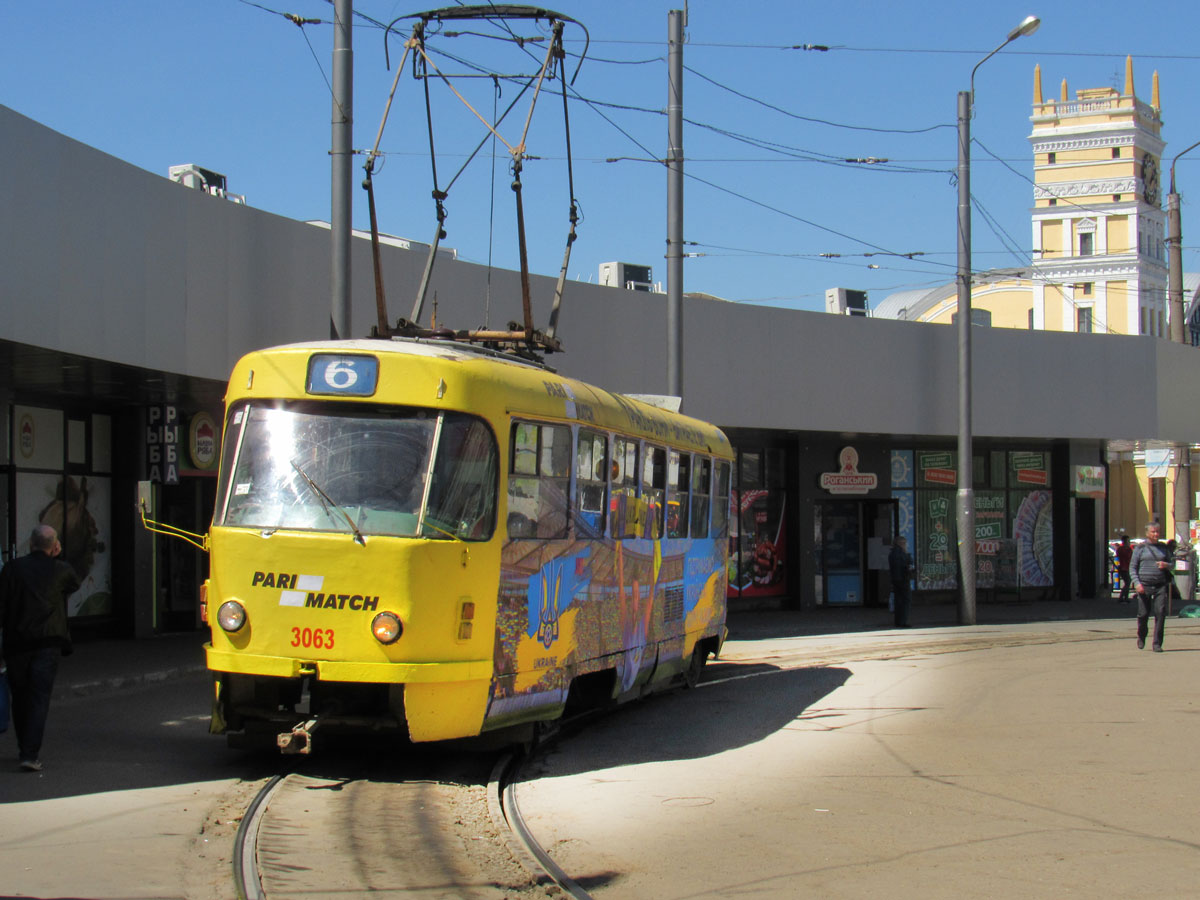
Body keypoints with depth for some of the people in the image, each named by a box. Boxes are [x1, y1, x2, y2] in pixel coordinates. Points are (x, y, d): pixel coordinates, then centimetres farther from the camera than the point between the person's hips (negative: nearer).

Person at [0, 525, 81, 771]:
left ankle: (25, 749, 28)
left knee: (20, 698, 16)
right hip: (48, 644, -1)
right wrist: (57, 558, 18)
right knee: (39, 700, -2)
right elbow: (74, 585, 22)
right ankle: (30, 755, -12)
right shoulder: (61, 570, 0)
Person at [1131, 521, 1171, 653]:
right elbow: (1132, 567, 2)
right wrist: (1137, 583, -12)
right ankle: (1141, 638, 30)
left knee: (1160, 612, -11)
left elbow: (1171, 565, 21)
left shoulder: (1163, 547, 14)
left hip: (1160, 585, 2)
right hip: (1144, 585, -2)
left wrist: (1166, 565, -4)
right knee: (1143, 614, 2)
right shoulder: (1141, 548, 4)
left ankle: (1157, 644, -7)